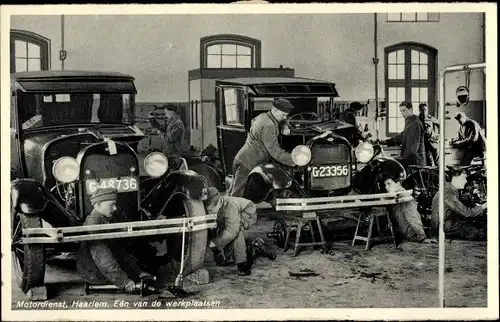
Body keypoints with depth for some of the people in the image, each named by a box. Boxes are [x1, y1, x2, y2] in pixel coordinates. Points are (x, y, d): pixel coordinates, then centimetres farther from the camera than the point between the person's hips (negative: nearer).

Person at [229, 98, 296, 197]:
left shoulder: (263, 116, 8)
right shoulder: (268, 126, -21)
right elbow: (275, 152, -23)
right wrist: (293, 161, -18)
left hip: (242, 159, 10)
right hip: (247, 164, -10)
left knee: (234, 193, 16)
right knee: (237, 196, -8)